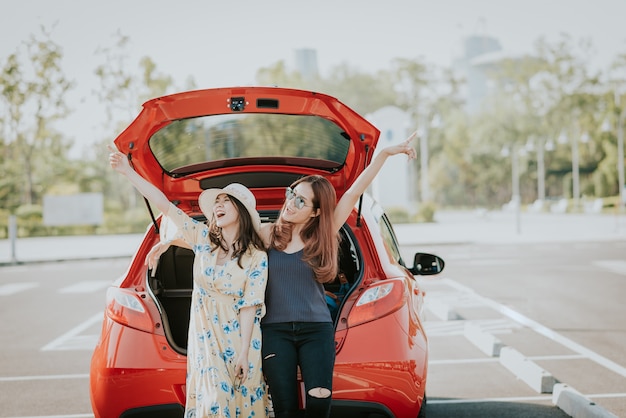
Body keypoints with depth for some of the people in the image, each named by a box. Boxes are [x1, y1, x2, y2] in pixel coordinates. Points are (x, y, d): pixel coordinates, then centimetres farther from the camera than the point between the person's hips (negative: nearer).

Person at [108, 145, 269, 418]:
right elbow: (164, 205, -3)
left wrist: (244, 353, -14)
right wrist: (128, 171, -9)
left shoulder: (257, 257, -6)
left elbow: (248, 307, -10)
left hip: (238, 338, -2)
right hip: (205, 337, 2)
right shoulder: (204, 239, 2)